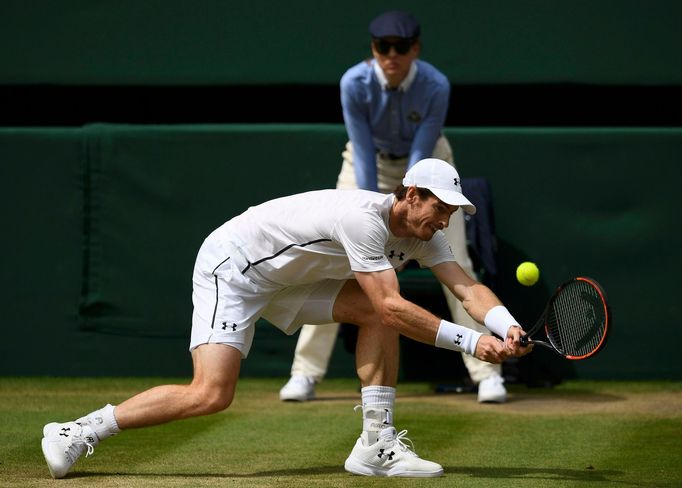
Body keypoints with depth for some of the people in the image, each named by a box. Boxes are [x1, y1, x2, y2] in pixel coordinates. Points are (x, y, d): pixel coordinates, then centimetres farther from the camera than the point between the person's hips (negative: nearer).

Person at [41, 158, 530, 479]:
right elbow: (393, 307, -33)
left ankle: (376, 444, -3)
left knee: (376, 314, -4)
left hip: (284, 279, 9)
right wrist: (470, 341, -34)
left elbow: (467, 287, -10)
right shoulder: (364, 217, -29)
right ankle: (77, 432, -12)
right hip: (230, 266, -9)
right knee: (211, 394, -22)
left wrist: (508, 327, -29)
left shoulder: (422, 230, -2)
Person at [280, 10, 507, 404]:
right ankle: (305, 373, -2)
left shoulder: (436, 87, -29)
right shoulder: (355, 84, -28)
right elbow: (363, 154, -25)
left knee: (455, 264, -10)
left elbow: (421, 157, -26)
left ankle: (487, 373, -5)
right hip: (370, 163, 0)